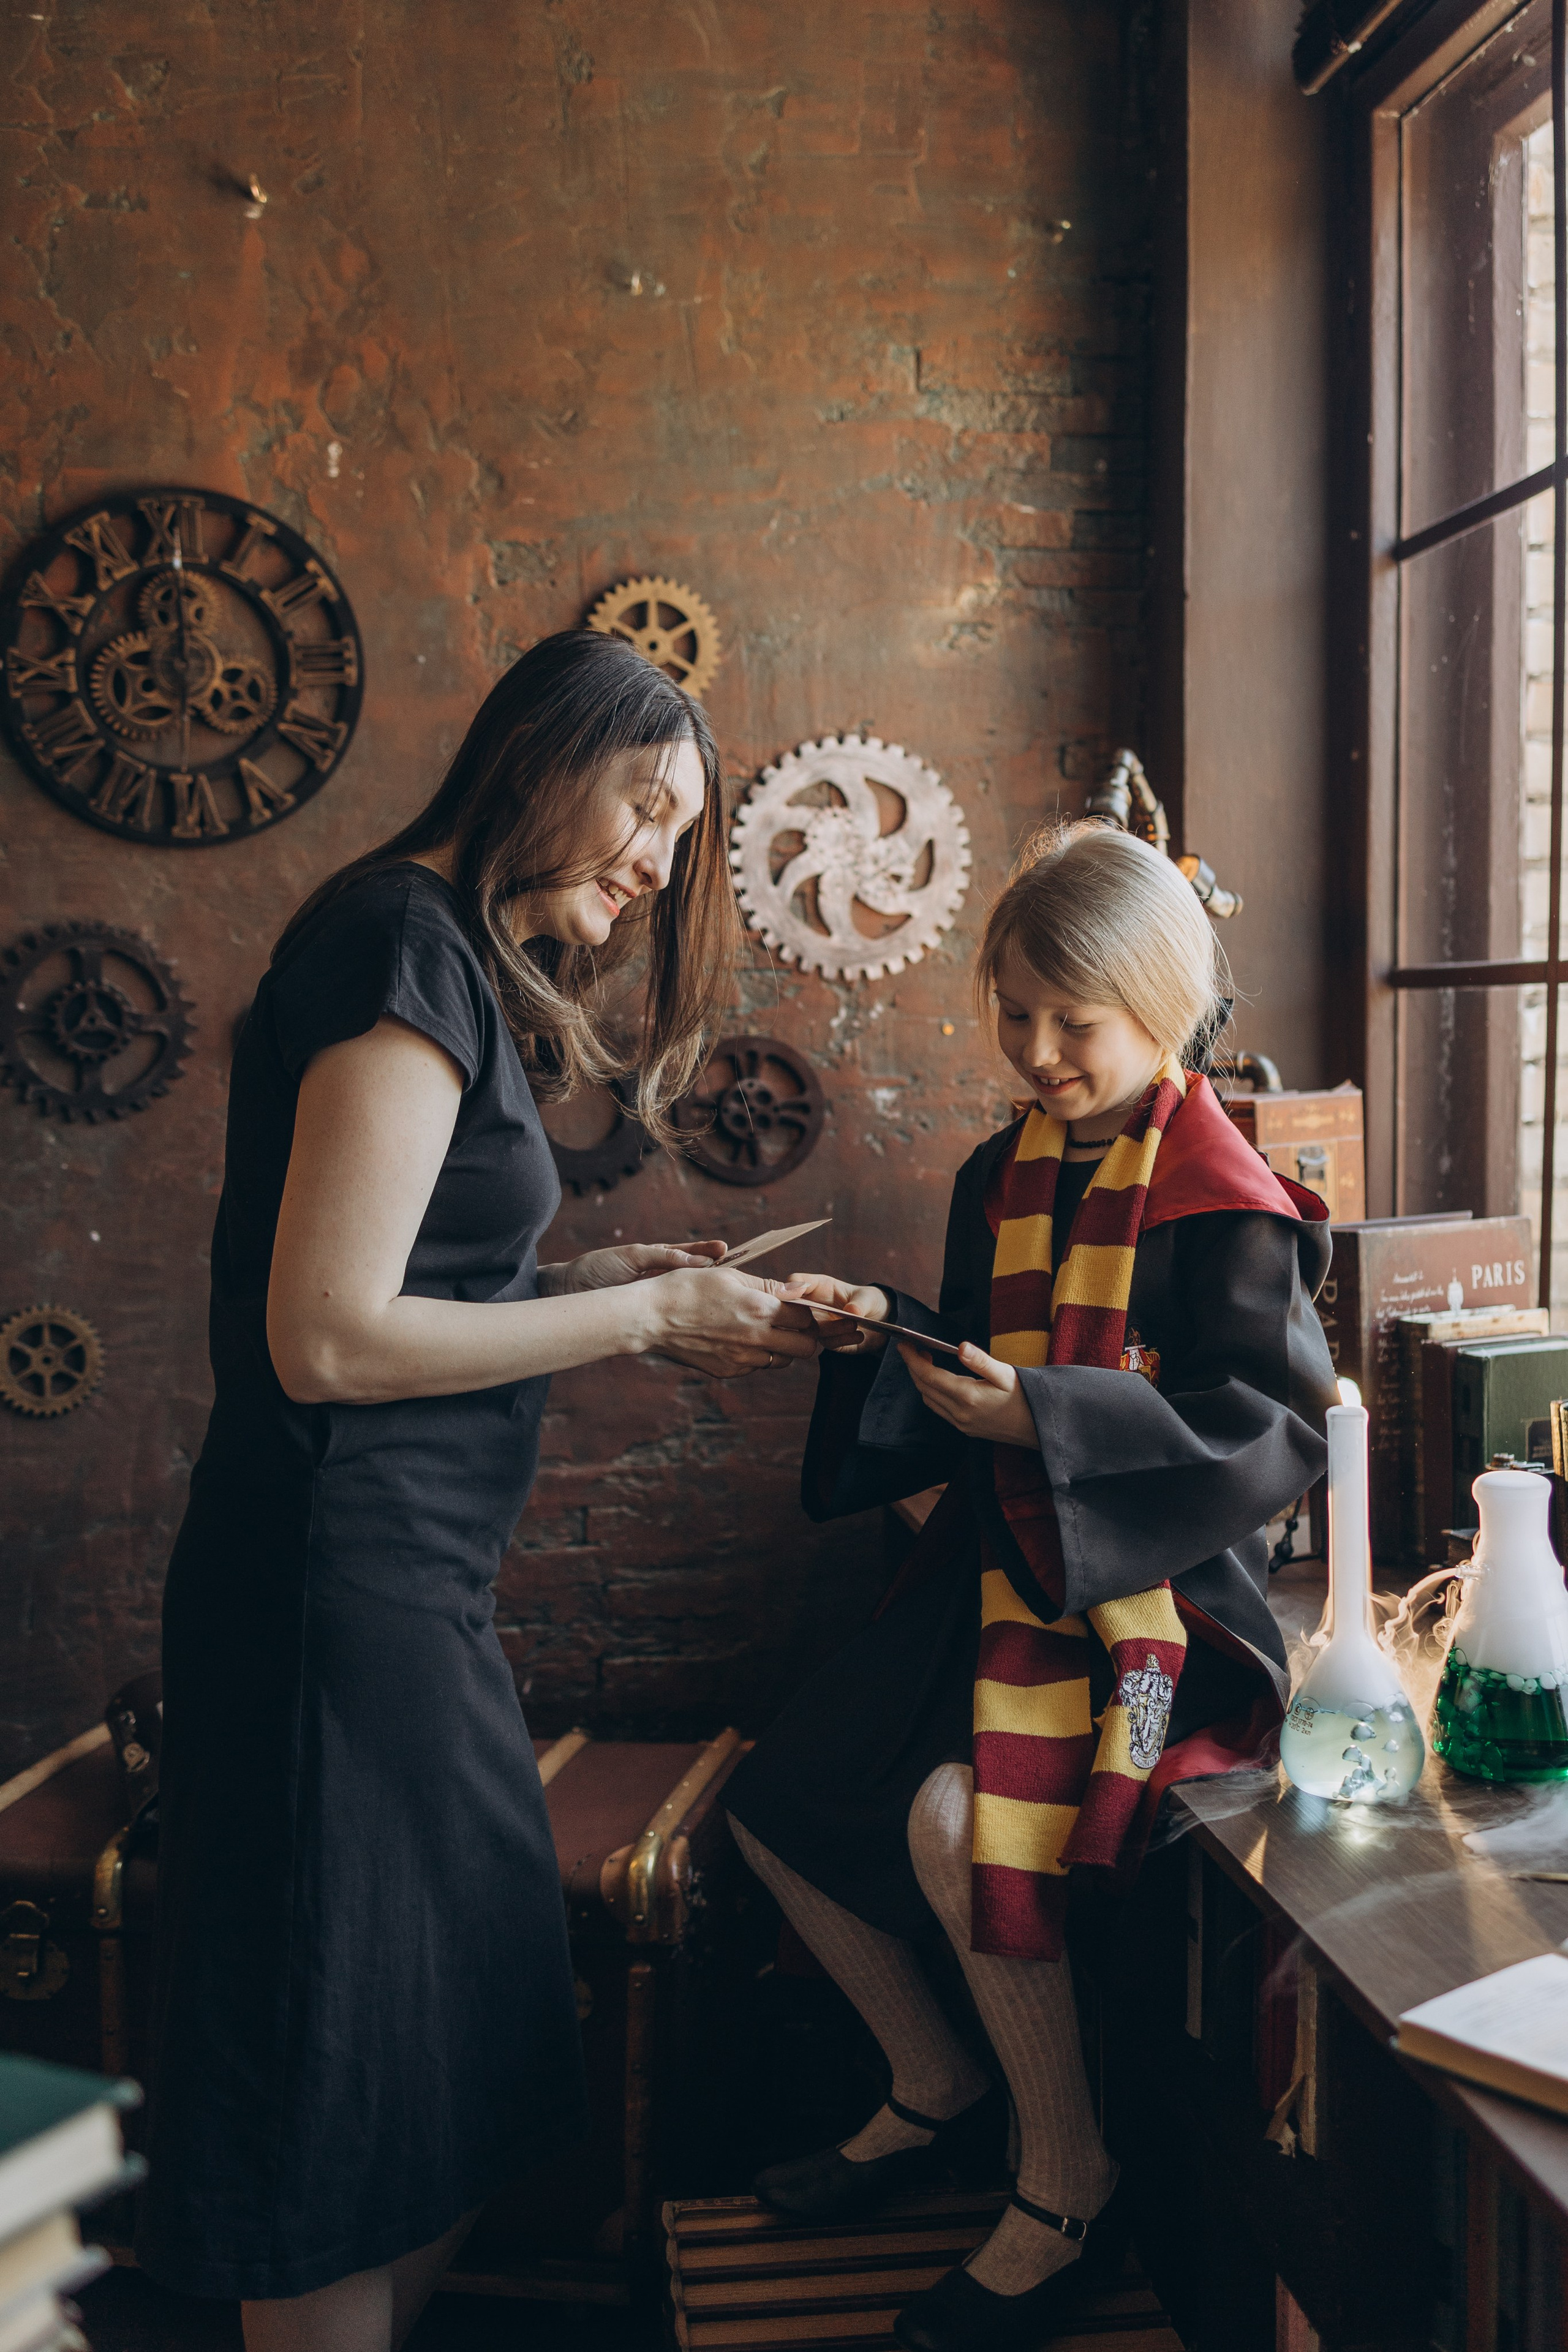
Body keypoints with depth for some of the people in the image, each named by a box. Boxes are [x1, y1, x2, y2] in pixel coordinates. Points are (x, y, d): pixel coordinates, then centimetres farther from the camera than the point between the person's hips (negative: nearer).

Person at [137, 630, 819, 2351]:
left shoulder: (456, 962, 17)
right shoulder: (408, 948, -15)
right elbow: (327, 1339, -22)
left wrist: (616, 1284, 3)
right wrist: (644, 1316, -14)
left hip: (406, 1590, 10)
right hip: (340, 1600, -10)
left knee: (448, 2070, 18)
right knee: (353, 2099, 4)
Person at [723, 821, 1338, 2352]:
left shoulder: (1222, 1203, -12)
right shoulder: (1000, 1179, 10)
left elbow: (1279, 1431, -18)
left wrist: (1045, 1418, -26)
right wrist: (879, 1344, -5)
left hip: (1152, 1589, -8)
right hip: (997, 1566, 8)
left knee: (955, 1820, -30)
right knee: (779, 1806, 5)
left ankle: (1065, 2174, -4)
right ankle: (933, 2078, 28)